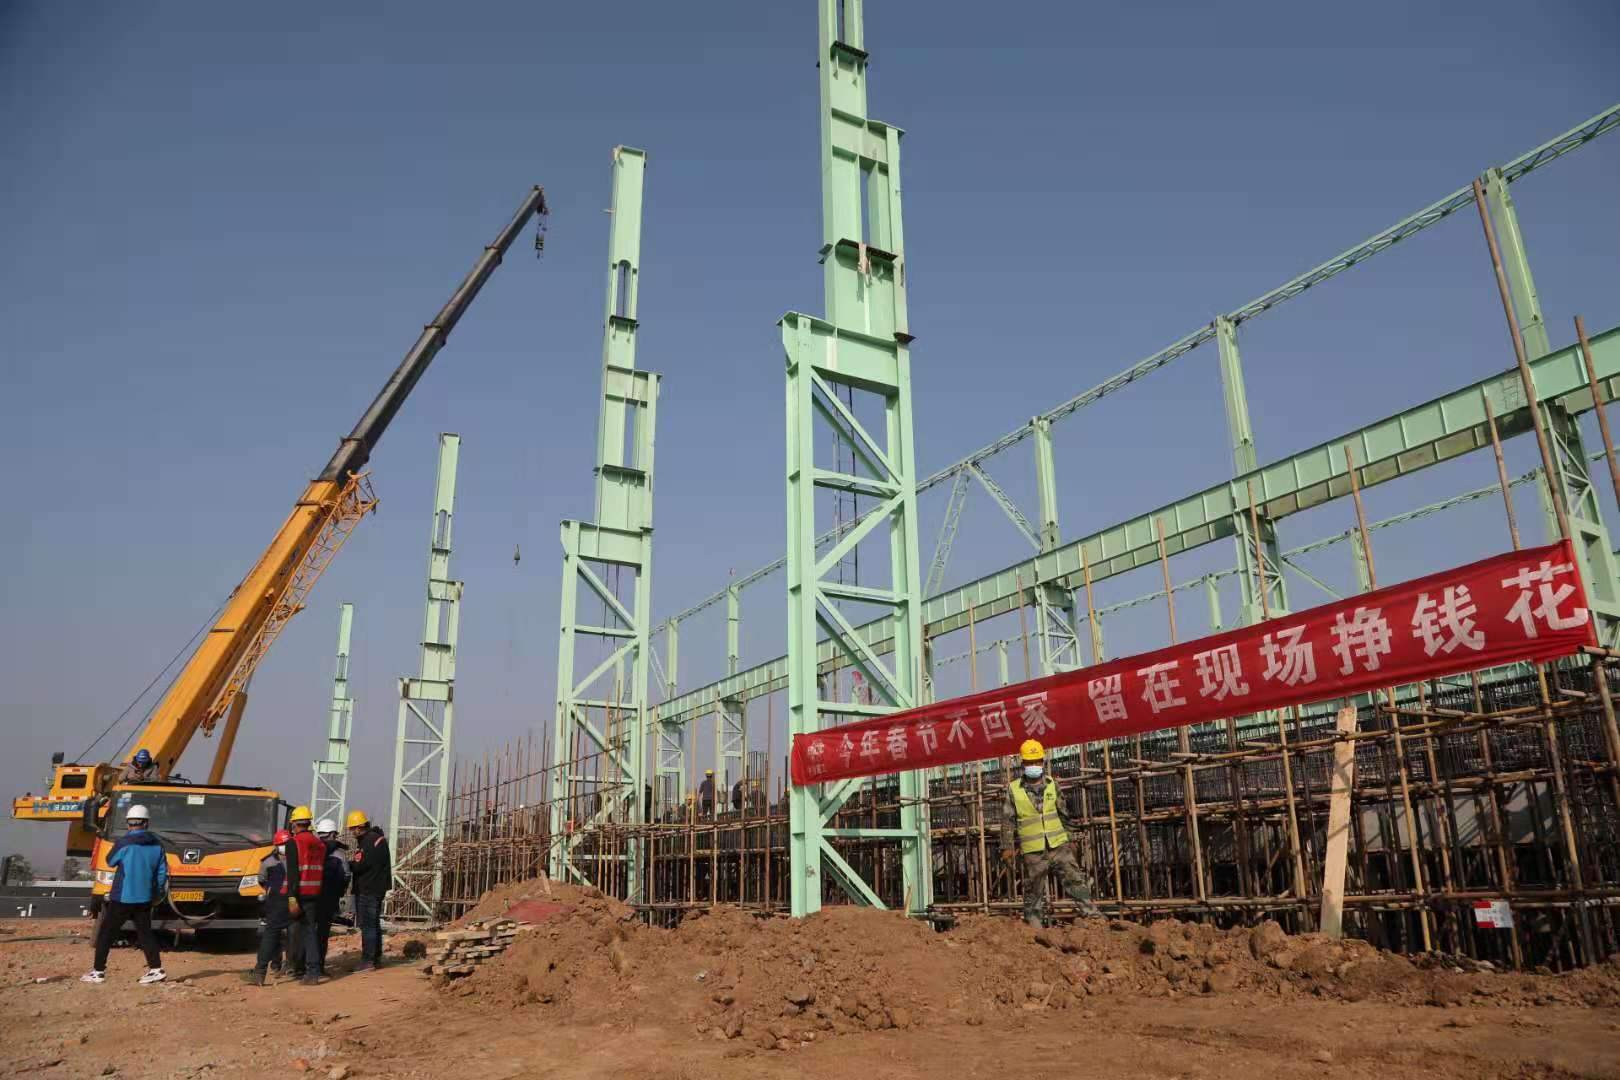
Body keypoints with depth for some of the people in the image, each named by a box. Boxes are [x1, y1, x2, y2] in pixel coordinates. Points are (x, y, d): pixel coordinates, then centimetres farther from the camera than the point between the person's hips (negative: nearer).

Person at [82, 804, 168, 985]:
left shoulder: (123, 843, -14)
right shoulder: (156, 845, 1)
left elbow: (110, 861, 3)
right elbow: (162, 872, 5)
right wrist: (157, 892, 16)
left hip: (122, 898, -5)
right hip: (145, 899, 5)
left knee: (105, 933, 9)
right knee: (145, 933, 12)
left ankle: (98, 972, 13)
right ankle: (156, 969, 8)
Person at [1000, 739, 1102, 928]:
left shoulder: (1052, 785, 8)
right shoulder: (1013, 790, 0)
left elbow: (1064, 813, 15)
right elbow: (1007, 820, 2)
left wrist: (1072, 836, 15)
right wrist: (1007, 846, -2)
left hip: (1058, 845, 2)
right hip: (1033, 851, -2)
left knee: (1075, 880, -6)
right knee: (1034, 892, 5)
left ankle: (1094, 917, -4)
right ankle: (1034, 926, 15)